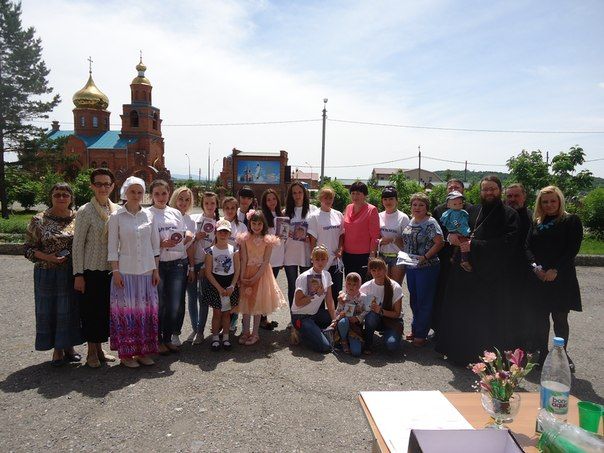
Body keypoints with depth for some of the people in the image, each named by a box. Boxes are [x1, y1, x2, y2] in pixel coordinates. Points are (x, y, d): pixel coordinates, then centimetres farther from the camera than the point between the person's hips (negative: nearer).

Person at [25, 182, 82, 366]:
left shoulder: (79, 219, 2)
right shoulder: (38, 220, -2)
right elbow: (29, 248, 0)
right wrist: (48, 257, -16)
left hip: (72, 273, 1)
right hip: (47, 273, -1)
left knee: (71, 308, 9)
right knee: (49, 309, 6)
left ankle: (69, 346, 25)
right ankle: (57, 350, 21)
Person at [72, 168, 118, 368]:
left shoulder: (117, 210, 5)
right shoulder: (85, 211, -9)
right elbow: (78, 245, -9)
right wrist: (78, 274, -10)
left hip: (111, 270, 4)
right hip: (91, 270, -4)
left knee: (106, 309, 12)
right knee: (90, 310, 6)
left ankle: (100, 348, 28)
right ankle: (91, 352, 21)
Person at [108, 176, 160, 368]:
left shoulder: (149, 215, 5)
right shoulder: (116, 216, -2)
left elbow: (155, 244, 8)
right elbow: (112, 247, -3)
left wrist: (156, 269, 4)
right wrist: (116, 271, -8)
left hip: (146, 271, 3)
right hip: (125, 271, -3)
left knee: (146, 310, 7)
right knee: (126, 310, 1)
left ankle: (143, 351, 20)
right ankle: (126, 353, 14)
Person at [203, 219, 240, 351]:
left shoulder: (234, 250, 0)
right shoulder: (211, 251, -6)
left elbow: (237, 271, 0)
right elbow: (208, 273, -8)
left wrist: (232, 286, -11)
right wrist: (219, 288, -13)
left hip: (230, 284, 2)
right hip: (215, 284, -2)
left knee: (227, 312, 9)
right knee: (217, 312, 4)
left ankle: (226, 337, 20)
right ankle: (215, 338, 16)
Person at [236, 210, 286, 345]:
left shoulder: (267, 240, -6)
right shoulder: (245, 239, -2)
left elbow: (266, 261, -10)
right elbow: (243, 260, -5)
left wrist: (255, 277, -15)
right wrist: (242, 277, -11)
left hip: (261, 273, -1)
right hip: (247, 273, 2)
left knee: (258, 303, 5)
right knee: (246, 302, 7)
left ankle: (255, 333, 16)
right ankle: (245, 332, 20)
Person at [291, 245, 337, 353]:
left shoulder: (327, 275, 1)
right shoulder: (304, 277, -19)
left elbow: (329, 300, 4)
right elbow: (298, 303, -20)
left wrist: (335, 320, -3)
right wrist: (316, 295, -26)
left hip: (316, 314, 7)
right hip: (301, 317, -7)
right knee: (325, 347, -20)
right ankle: (300, 332, 5)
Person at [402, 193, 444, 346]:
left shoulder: (430, 223, -12)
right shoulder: (411, 221, 9)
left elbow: (439, 243, -17)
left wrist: (425, 257, -21)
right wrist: (404, 255, 5)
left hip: (427, 267, -8)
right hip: (411, 266, 8)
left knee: (424, 301, 3)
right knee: (414, 300, 17)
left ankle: (421, 334, 14)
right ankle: (415, 330, 31)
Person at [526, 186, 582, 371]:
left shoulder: (571, 221, 0)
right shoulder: (537, 223, 12)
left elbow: (573, 248, -9)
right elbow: (528, 246, 6)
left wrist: (555, 270, -15)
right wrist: (535, 266, -11)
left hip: (561, 278, -3)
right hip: (539, 278, 4)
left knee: (560, 318, 2)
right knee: (540, 317, 6)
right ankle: (541, 354, 18)